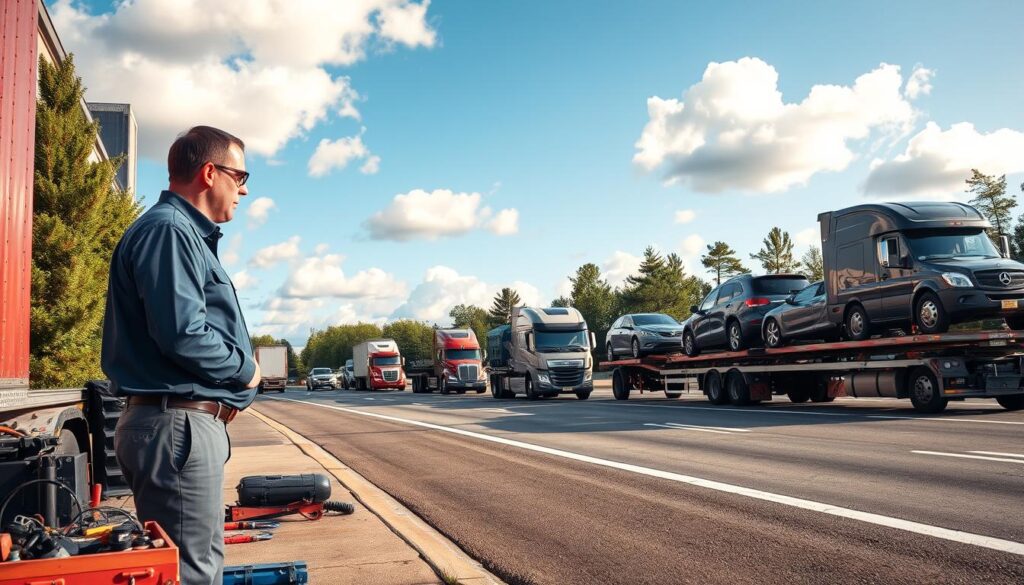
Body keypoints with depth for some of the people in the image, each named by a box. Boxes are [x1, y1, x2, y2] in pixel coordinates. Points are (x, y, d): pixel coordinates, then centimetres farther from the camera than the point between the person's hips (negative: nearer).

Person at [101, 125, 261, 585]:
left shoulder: (184, 233, 19)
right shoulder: (168, 230, -14)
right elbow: (183, 335, -24)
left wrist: (230, 387, 7)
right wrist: (245, 370, -7)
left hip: (188, 421, 11)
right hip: (178, 425, -11)